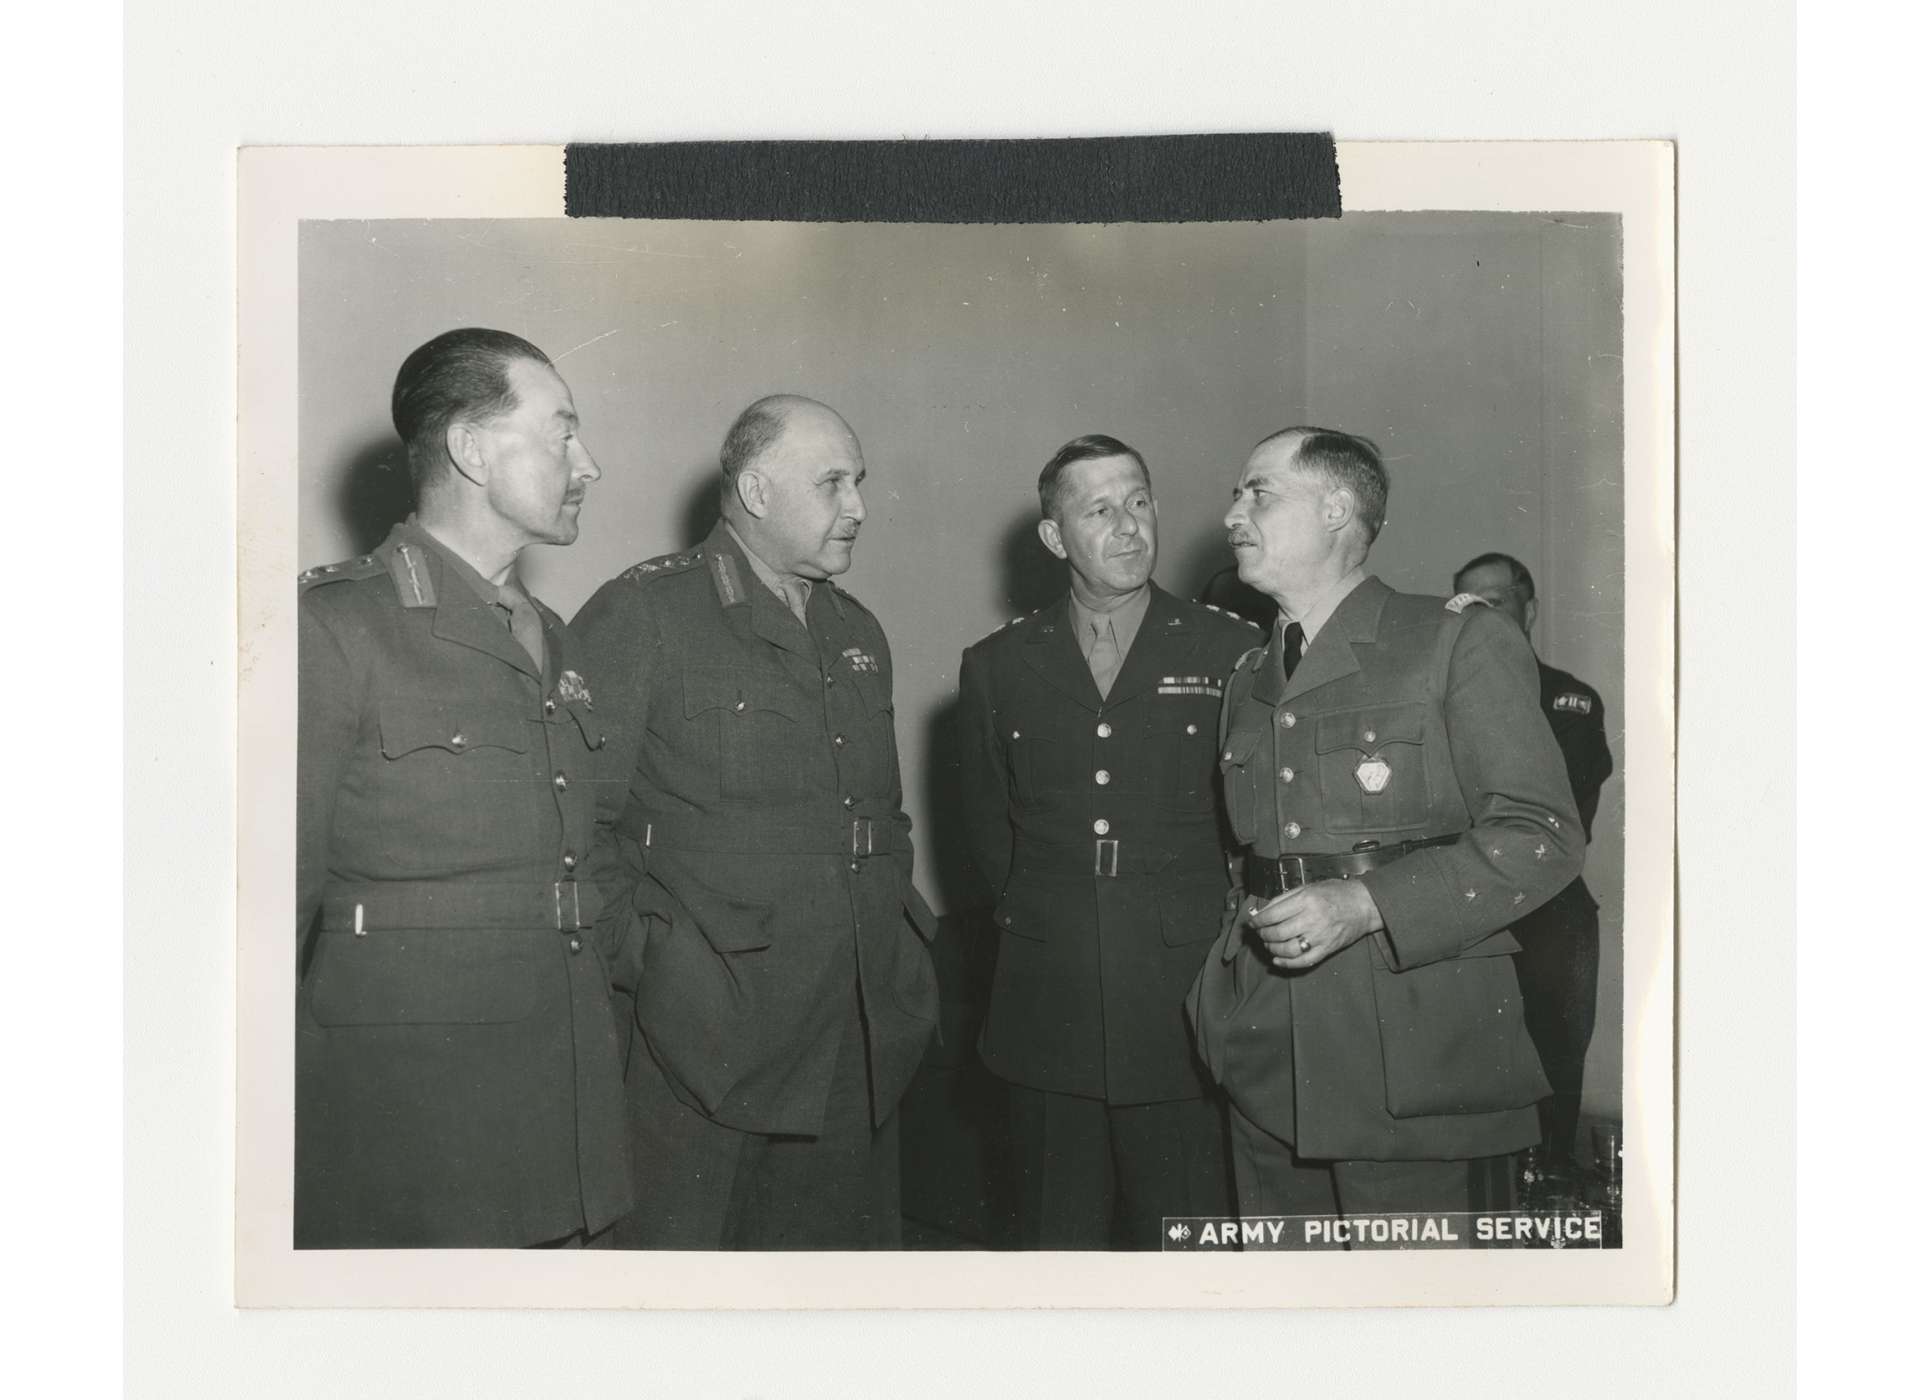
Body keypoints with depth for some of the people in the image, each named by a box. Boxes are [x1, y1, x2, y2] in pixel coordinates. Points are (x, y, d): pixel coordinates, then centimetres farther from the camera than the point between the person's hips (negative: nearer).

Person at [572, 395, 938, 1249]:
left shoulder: (860, 635, 16)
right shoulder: (641, 615, -6)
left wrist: (904, 949, 14)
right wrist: (644, 963, -13)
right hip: (702, 1052, -6)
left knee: (850, 1239, 13)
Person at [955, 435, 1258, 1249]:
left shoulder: (1233, 655, 2)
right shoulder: (997, 668, 9)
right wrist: (1039, 925, 10)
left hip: (1186, 1021, -2)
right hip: (1048, 1021, 2)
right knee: (1055, 1246, 9)